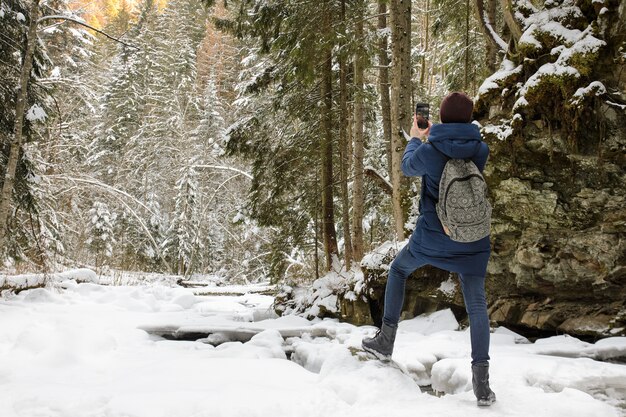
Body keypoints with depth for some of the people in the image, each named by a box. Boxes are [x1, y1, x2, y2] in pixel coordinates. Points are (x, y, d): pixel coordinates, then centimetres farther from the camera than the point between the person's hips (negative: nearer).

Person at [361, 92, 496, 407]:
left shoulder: (429, 150, -13)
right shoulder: (480, 150, -4)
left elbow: (408, 168, 9)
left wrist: (415, 138, 26)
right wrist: (431, 139, 25)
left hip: (432, 236, -1)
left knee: (398, 269, 26)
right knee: (477, 306, 5)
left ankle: (385, 341, 26)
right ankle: (481, 380, -3)